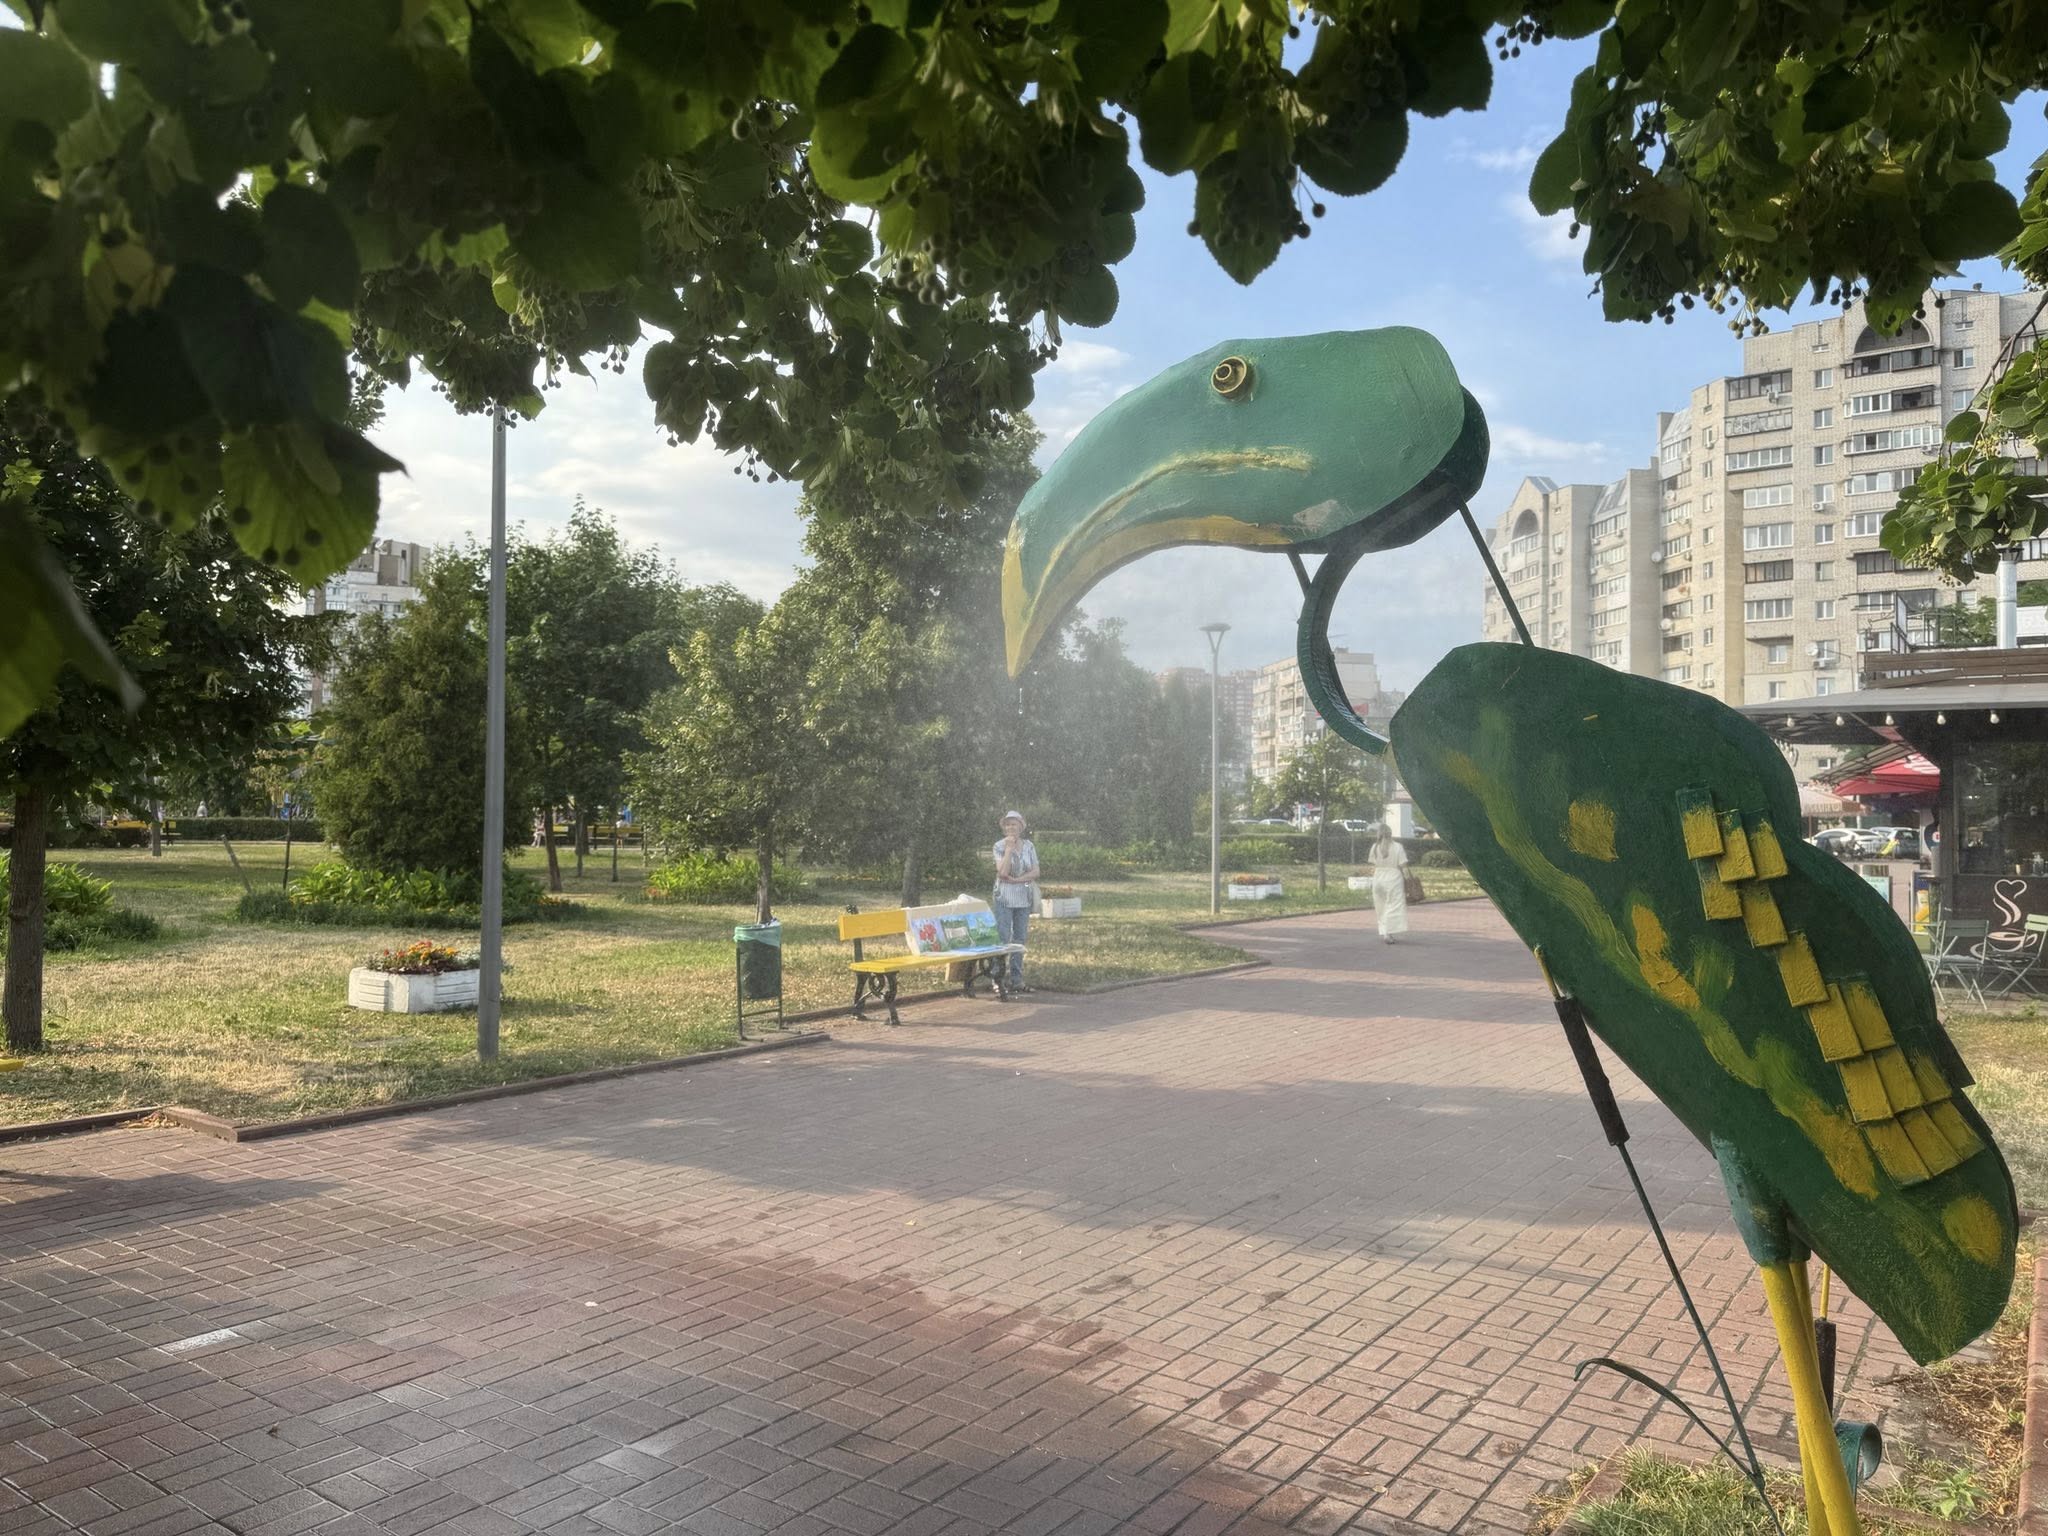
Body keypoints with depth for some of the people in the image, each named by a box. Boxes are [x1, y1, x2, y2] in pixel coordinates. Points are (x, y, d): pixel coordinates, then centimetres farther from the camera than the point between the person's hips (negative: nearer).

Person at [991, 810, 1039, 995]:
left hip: (1024, 898, 4)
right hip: (1004, 898, -4)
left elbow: (1035, 872, -1)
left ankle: (1017, 980, 14)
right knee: (1002, 939, -7)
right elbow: (1003, 872, -17)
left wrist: (1016, 879, -13)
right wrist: (1009, 848, -16)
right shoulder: (1000, 846, -4)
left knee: (1019, 939, 8)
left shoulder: (1028, 846, 5)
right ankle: (999, 980, -5)